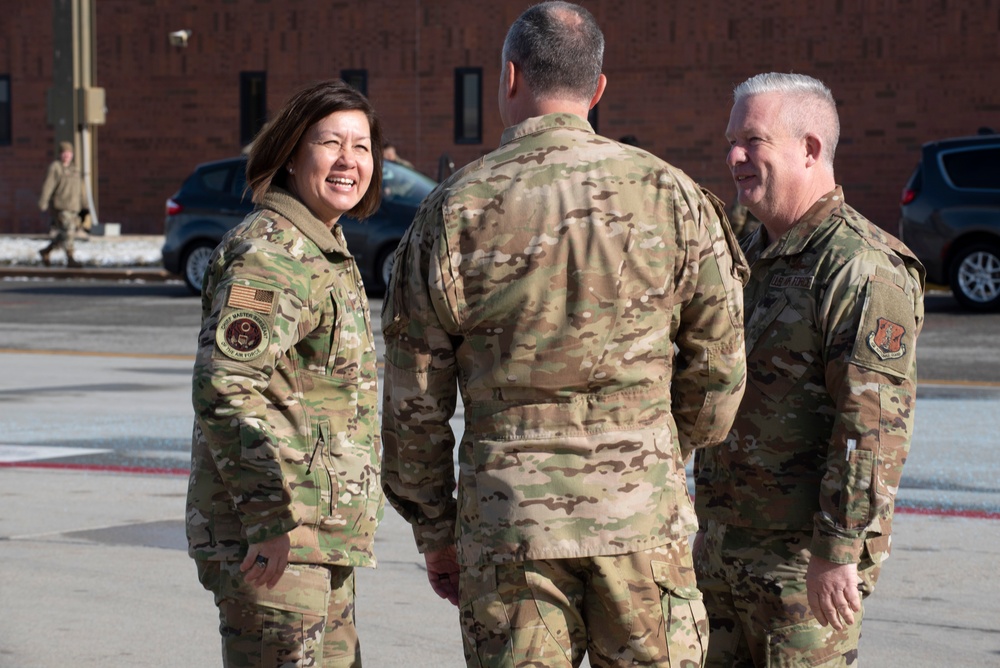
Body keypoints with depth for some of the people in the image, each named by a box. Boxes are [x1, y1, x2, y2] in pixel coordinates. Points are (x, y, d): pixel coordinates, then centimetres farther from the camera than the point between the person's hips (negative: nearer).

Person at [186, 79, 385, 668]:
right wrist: (271, 520, -28)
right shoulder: (268, 254, -15)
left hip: (319, 538, 10)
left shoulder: (328, 252, 17)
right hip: (274, 544, -10)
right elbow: (226, 387, -25)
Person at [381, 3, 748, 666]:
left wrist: (435, 531, 12)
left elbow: (414, 399, 1)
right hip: (642, 512, 1)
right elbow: (718, 368, 5)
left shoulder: (456, 209, -2)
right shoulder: (672, 195, 1)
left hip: (508, 515, 0)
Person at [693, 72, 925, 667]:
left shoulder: (864, 270, -16)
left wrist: (837, 552, -24)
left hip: (805, 559, -9)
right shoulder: (751, 256, 14)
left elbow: (874, 427, -22)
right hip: (724, 547, 9)